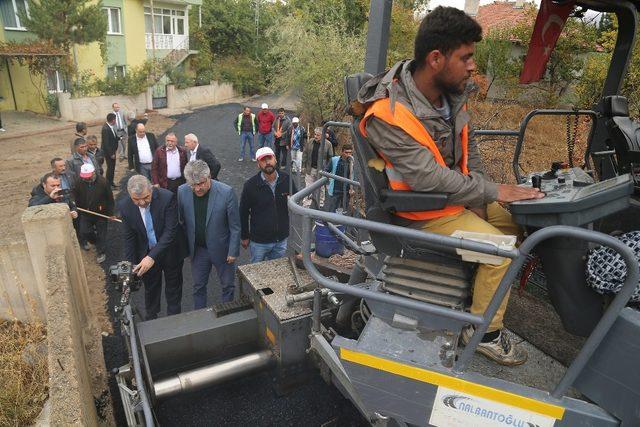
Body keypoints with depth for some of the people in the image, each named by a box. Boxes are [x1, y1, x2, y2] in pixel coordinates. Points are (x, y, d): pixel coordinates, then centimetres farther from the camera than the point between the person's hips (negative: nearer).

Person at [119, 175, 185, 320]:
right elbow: (129, 238, -8)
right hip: (146, 254, 2)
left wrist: (152, 257, -34)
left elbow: (170, 231, -29)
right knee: (150, 288, 23)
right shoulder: (124, 206, -18)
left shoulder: (167, 198, -28)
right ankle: (150, 319, 49)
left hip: (170, 252, -2)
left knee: (173, 287, 19)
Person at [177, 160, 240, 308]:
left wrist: (233, 251, -10)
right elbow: (181, 221, 2)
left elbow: (235, 227, -14)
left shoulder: (226, 192, -23)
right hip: (197, 250, 3)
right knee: (198, 286, 20)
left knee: (227, 286, 16)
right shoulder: (182, 192, -13)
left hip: (222, 249, -2)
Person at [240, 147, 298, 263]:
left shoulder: (286, 180, -7)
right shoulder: (251, 185, -13)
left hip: (281, 239, 2)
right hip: (258, 241, -2)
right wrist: (244, 237, 1)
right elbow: (243, 212, -4)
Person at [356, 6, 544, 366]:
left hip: (457, 193, 8)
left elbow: (469, 148, 8)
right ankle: (484, 332, 4)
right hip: (422, 211, -8)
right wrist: (494, 191, -23)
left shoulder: (452, 94, -4)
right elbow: (430, 180, -31)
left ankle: (489, 289, 25)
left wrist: (478, 202, -1)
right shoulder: (388, 116, -28)